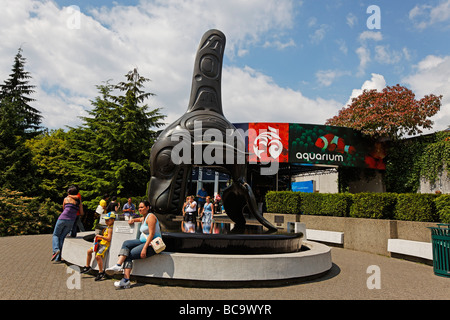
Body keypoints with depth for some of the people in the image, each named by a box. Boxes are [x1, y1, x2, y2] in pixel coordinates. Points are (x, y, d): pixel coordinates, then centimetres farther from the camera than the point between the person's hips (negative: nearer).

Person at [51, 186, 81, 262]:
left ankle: (56, 250, -14)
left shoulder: (66, 199, 6)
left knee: (55, 235, 14)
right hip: (71, 221, 2)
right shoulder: (79, 201, 10)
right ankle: (58, 258, 0)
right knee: (62, 238, 9)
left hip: (62, 219, -2)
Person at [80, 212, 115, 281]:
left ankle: (101, 272, -14)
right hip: (101, 243, 11)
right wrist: (98, 238, 11)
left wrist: (100, 236, -19)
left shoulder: (110, 229, -15)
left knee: (98, 256, -26)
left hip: (106, 245, -11)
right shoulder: (107, 228, 17)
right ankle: (87, 266, 27)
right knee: (89, 251, 11)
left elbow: (109, 239, -24)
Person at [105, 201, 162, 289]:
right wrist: (133, 220, 21)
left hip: (152, 244, -9)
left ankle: (126, 281, -9)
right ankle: (118, 265, -22)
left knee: (129, 254, -14)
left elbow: (151, 234, -19)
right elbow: (140, 219, 45)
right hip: (143, 241, 9)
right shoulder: (144, 217, 18)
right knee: (126, 243, -9)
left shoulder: (150, 217, -11)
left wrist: (144, 248, -25)